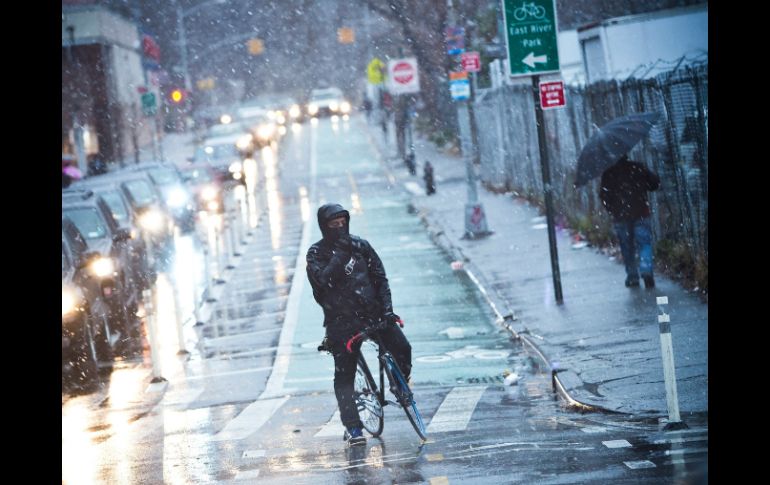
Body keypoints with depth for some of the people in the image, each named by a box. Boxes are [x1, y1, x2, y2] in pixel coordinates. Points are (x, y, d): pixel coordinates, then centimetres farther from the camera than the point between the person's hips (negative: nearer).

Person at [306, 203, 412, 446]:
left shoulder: (360, 245, 8)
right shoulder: (316, 253, 0)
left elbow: (380, 277, 7)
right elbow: (322, 280, -19)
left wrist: (387, 308, -3)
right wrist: (340, 254, -23)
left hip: (373, 312, 2)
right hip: (342, 320, -2)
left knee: (403, 349, -13)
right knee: (344, 375, -5)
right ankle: (352, 427, -2)